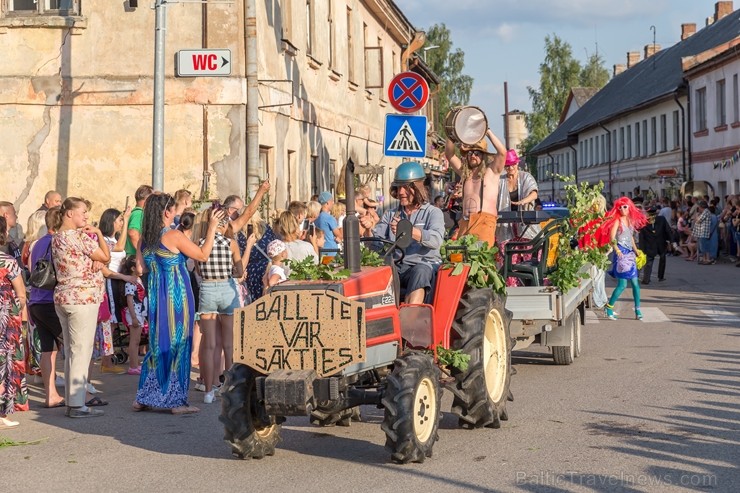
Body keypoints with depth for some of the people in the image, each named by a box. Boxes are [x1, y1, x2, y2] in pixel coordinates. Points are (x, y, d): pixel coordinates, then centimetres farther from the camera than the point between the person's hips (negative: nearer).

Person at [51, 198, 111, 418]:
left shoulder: (57, 237, 13)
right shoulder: (79, 236, -14)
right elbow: (105, 256, -10)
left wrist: (90, 235, 8)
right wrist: (98, 233, 1)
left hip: (62, 298, 9)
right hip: (83, 298, -9)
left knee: (71, 352, 14)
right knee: (81, 352, -6)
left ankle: (72, 400, 19)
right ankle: (77, 404, -5)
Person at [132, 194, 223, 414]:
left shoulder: (144, 239, 4)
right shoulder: (174, 236, -15)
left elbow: (140, 269, 10)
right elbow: (203, 255, -7)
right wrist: (212, 227, -2)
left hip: (155, 296, 6)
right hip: (177, 296, -6)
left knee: (157, 344, 15)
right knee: (177, 345, 2)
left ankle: (144, 398, 17)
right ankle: (176, 400, 6)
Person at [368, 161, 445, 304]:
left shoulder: (433, 213, 5)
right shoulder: (390, 215, 20)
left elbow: (436, 240, -16)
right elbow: (374, 243, 10)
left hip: (425, 266, -3)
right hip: (395, 266, 4)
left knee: (419, 272, -38)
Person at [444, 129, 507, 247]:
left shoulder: (491, 171, 10)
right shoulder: (464, 173, 24)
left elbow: (502, 152, -4)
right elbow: (449, 155, 19)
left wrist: (488, 132, -2)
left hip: (485, 220, -5)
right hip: (465, 222, 5)